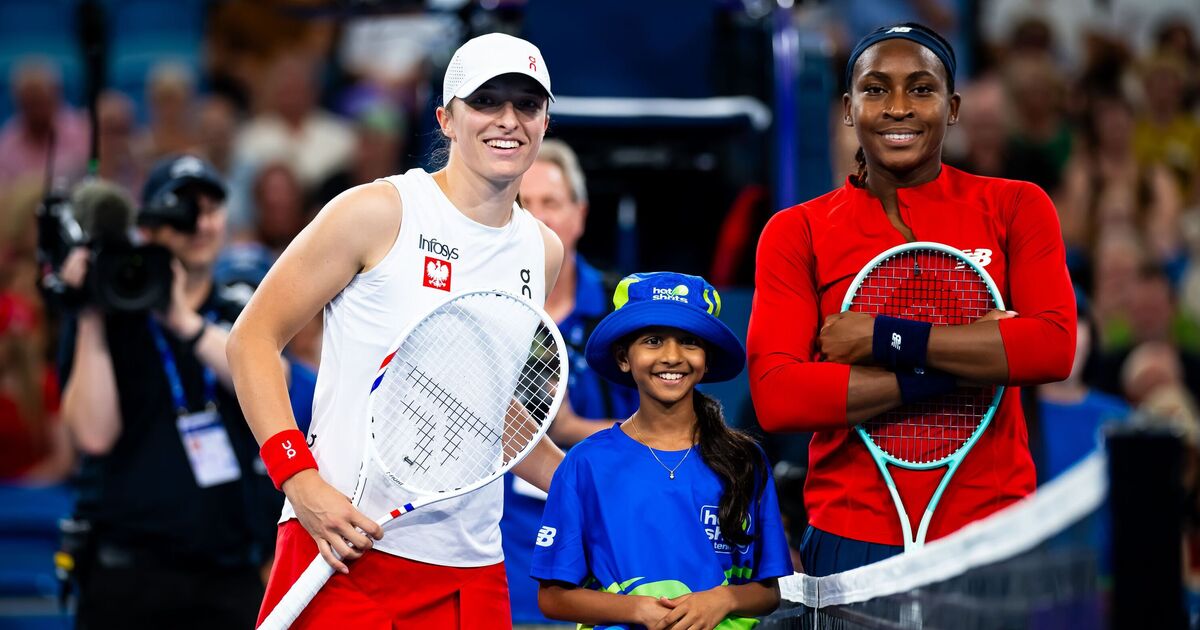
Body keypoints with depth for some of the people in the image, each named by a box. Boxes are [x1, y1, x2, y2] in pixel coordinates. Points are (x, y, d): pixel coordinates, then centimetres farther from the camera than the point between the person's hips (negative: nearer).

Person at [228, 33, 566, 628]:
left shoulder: (543, 251, 13)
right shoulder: (377, 212, -4)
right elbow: (254, 337, -3)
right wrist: (299, 477, -14)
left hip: (471, 573, 5)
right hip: (342, 553, -5)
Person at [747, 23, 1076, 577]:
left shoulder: (1014, 209, 5)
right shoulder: (796, 234, 3)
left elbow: (1055, 348, -11)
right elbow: (774, 397, -10)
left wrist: (886, 339, -15)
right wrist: (971, 361, -12)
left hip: (991, 533, 0)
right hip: (852, 544, 0)